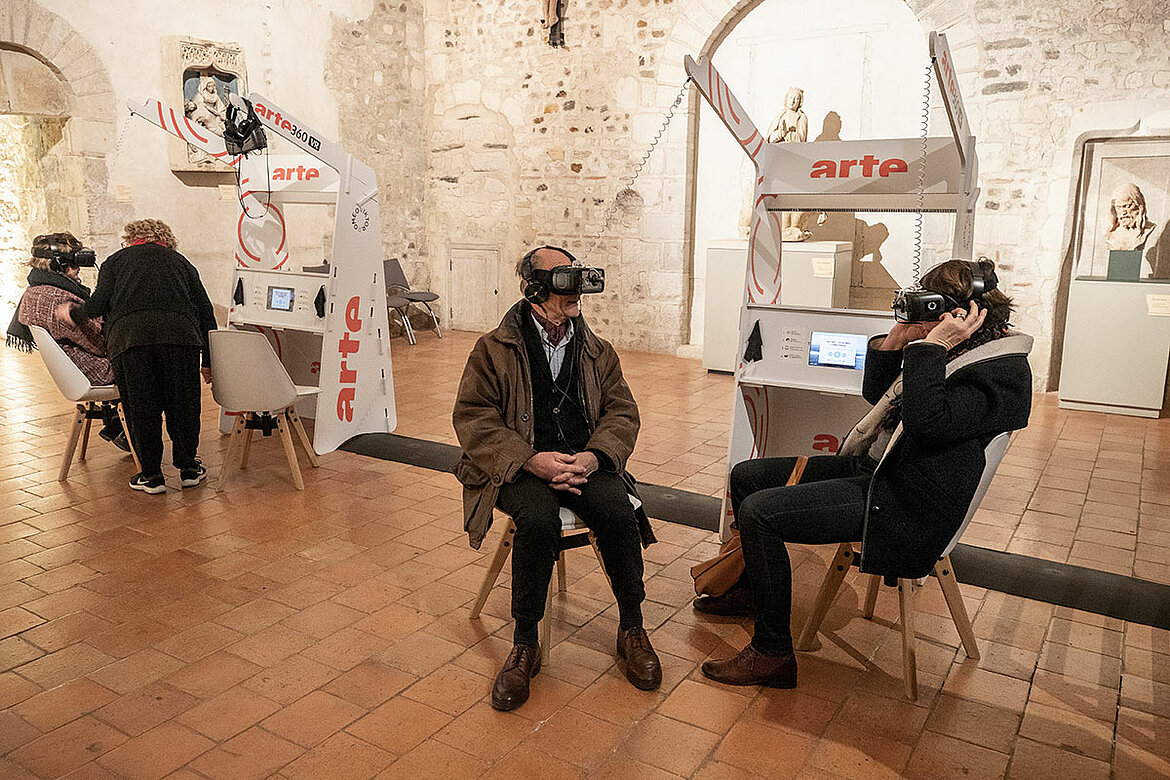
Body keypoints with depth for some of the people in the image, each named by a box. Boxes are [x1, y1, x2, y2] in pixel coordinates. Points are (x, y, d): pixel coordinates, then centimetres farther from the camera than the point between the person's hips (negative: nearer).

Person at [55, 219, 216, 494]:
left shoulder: (116, 260, 23)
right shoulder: (181, 262, 27)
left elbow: (98, 304, 8)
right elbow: (205, 311, 21)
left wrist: (72, 313, 29)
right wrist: (208, 361, 25)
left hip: (129, 335, -1)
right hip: (180, 334, 1)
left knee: (140, 408, 9)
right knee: (183, 404, 12)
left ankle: (151, 475, 17)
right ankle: (188, 468, 23)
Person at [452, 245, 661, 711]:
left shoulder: (596, 350, 14)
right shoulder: (494, 349, 2)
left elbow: (621, 411, 10)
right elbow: (472, 417, -4)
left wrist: (594, 455, -12)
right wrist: (530, 460, -18)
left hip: (584, 462, 3)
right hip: (521, 468, -3)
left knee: (619, 514, -26)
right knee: (539, 520, -34)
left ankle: (632, 628, -3)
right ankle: (524, 645, -15)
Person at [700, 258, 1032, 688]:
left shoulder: (1005, 374, -17)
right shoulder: (955, 348, 11)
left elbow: (927, 423, -32)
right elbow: (876, 393, 17)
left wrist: (931, 346, -25)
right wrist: (899, 336, 2)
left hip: (906, 505, -10)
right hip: (873, 468, 10)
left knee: (759, 512, -22)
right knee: (746, 476, 10)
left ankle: (772, 655, -9)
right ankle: (746, 589, 30)